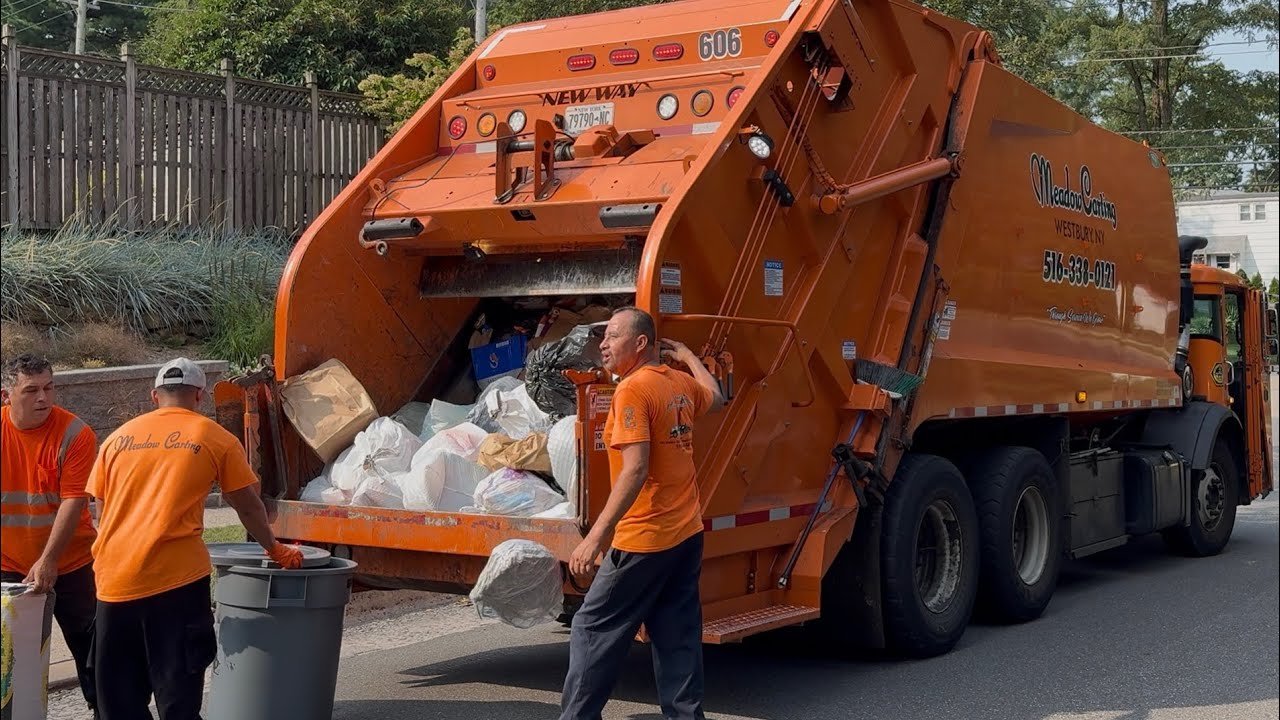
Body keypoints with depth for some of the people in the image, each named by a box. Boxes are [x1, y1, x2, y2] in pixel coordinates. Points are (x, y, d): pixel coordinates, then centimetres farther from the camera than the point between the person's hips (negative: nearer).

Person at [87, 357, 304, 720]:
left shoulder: (119, 436, 14)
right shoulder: (216, 439, 5)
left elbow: (102, 504, 20)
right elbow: (249, 506, 11)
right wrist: (276, 550, 28)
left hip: (115, 580, 4)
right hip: (176, 578, -3)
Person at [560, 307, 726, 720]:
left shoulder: (633, 389, -15)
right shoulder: (681, 384, 9)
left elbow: (635, 469, -24)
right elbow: (715, 399, 33)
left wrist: (597, 535, -25)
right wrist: (687, 355, 41)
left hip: (643, 538, -8)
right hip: (688, 533, 8)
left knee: (593, 630, 2)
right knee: (678, 639, 11)